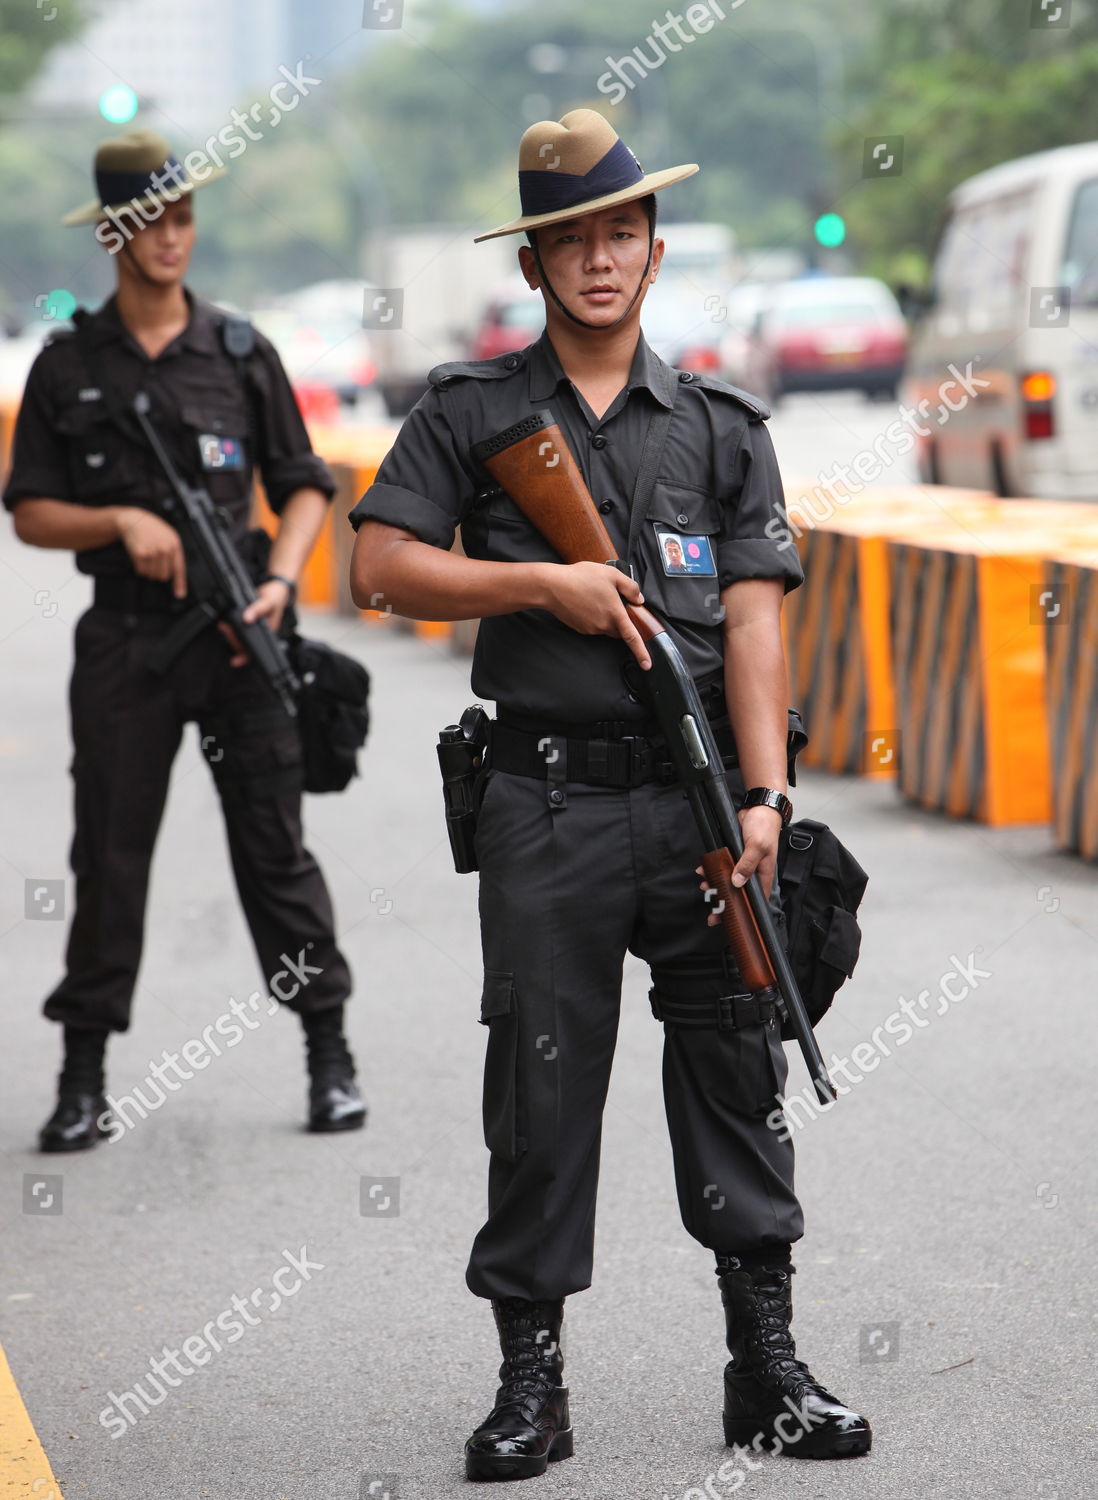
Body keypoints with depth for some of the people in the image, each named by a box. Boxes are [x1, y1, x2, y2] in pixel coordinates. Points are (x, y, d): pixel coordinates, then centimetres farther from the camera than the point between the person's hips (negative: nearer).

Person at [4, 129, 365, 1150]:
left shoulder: (241, 356, 6)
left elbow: (304, 487, 9)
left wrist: (279, 579, -8)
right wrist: (122, 522, -13)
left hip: (238, 642, 0)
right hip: (124, 643, 0)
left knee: (275, 846, 1)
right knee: (108, 856, 2)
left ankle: (331, 1059, 8)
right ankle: (84, 1081, 8)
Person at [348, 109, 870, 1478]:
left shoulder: (721, 427, 9)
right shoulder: (469, 415, 6)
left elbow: (751, 620, 1)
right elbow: (380, 565, -2)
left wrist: (764, 794, -10)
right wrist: (542, 582, -12)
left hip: (699, 794, 1)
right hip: (549, 800, -1)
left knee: (735, 1073, 4)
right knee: (541, 1089, 1)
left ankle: (768, 1365, 13)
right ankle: (530, 1384, 9)